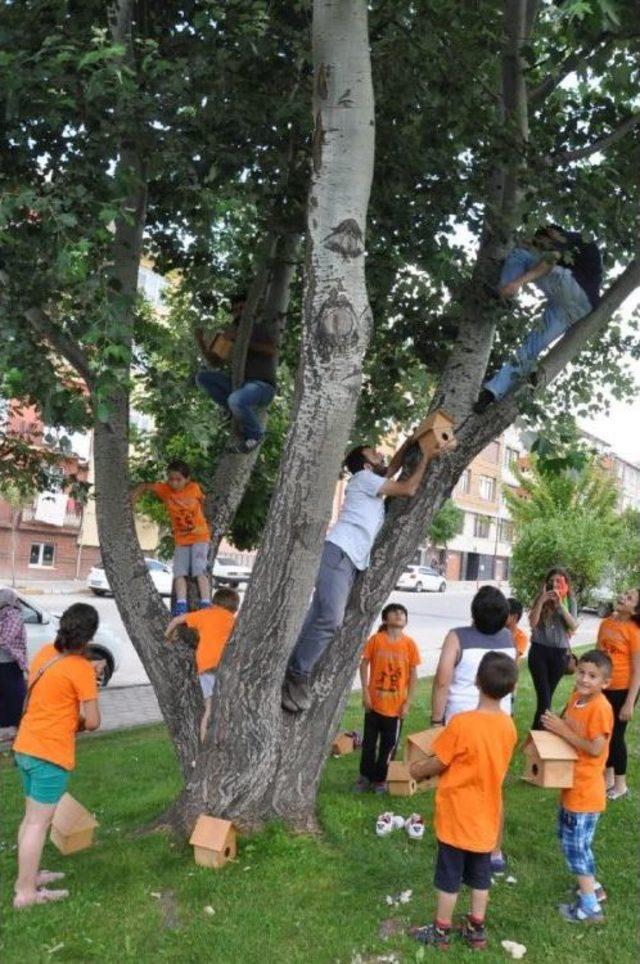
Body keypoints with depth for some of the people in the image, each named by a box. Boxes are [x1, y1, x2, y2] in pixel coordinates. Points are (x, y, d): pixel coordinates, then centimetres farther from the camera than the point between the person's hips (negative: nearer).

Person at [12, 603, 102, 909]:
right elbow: (93, 721, -16)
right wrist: (78, 724, 4)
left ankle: (28, 875, 32)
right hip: (51, 754, -8)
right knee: (38, 823, 1)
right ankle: (26, 893, 8)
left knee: (32, 817, 20)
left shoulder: (46, 652, 4)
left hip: (24, 747, 8)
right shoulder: (80, 669, -17)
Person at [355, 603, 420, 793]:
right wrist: (365, 692, -8)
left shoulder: (409, 644, -7)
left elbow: (413, 674, -2)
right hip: (374, 702, 0)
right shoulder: (376, 639, -9)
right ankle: (365, 776, 27)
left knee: (389, 744, 10)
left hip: (396, 705, 0)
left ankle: (380, 779, 26)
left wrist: (407, 702, -4)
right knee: (369, 741, 11)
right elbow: (364, 665, -2)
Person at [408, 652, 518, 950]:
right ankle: (476, 930, 31)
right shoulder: (509, 726, -7)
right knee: (480, 874, 18)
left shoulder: (462, 723, -25)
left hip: (458, 814, -5)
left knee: (450, 875, 10)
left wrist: (418, 771, 8)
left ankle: (441, 932, 24)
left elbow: (439, 763, -13)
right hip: (487, 815, 5)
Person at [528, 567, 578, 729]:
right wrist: (541, 601, -19)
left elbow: (573, 626, -11)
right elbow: (532, 623, -11)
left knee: (548, 695, 11)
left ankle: (536, 732, 24)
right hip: (539, 651, -2)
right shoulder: (540, 599, -2)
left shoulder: (570, 601, 2)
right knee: (543, 697, -11)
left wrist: (560, 604, -19)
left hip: (560, 652, 2)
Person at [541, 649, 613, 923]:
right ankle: (593, 887, 39)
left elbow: (595, 748, -26)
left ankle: (590, 908, 13)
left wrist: (562, 730, -23)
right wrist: (553, 726, -5)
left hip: (585, 790, -9)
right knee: (567, 836, 22)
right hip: (570, 785, 9)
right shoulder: (575, 698, 2)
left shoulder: (600, 708, -23)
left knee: (576, 845, 0)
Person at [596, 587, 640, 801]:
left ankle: (621, 785, 21)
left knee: (616, 736, 4)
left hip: (622, 689, -6)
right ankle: (608, 778, 32)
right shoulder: (606, 623, 1)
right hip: (603, 687, 6)